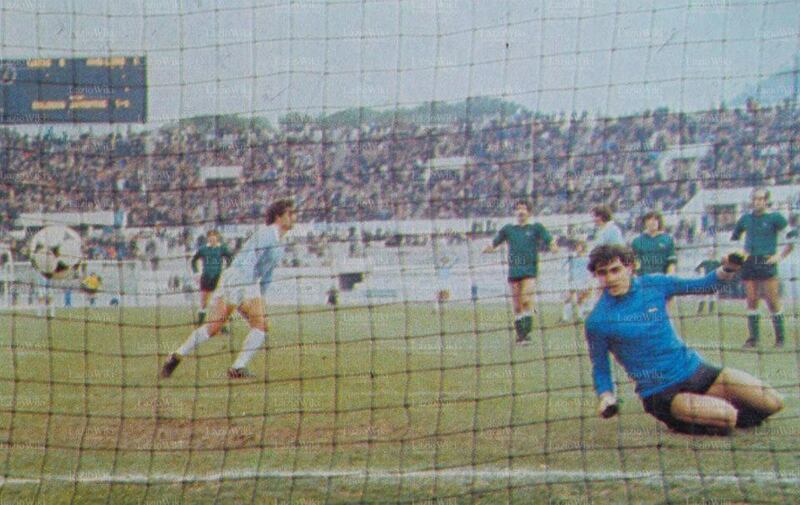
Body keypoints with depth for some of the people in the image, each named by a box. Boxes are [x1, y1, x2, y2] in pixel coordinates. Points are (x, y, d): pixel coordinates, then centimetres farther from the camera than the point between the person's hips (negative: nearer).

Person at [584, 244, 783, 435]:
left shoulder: (654, 284, 0)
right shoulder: (597, 321, -9)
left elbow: (705, 285, 9)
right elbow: (600, 368, 1)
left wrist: (727, 270, -10)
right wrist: (606, 397, -16)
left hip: (695, 369, 4)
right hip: (661, 393, -4)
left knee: (773, 402, -5)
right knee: (725, 416, -27)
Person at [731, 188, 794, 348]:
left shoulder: (775, 218, -1)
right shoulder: (745, 218, 12)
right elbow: (733, 238, 26)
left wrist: (781, 255, -8)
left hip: (767, 262, -4)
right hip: (748, 264, 4)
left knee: (773, 302, -6)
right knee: (751, 302, 3)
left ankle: (780, 338, 3)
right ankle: (753, 338, 9)